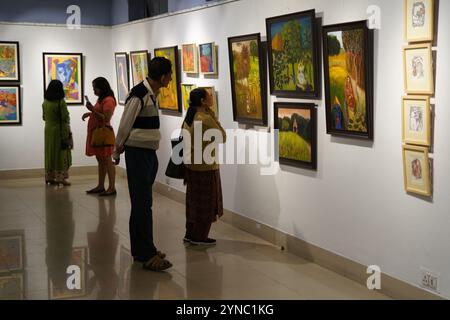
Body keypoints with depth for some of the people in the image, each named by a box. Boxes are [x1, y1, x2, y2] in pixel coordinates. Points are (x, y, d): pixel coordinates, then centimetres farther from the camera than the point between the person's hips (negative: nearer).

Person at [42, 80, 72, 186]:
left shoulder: (45, 102, 3)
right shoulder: (61, 102, -15)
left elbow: (44, 117, 11)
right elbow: (65, 117, -16)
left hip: (49, 130, 6)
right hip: (60, 130, -6)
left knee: (50, 152, 11)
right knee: (61, 153, 0)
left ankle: (50, 177, 16)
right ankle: (61, 177, -1)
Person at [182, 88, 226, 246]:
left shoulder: (190, 117, 4)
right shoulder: (206, 119, -21)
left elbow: (184, 138, 10)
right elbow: (222, 138, -12)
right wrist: (214, 117, -10)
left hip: (191, 165, 8)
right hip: (205, 167, -8)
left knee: (194, 201, 18)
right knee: (205, 203, 5)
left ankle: (190, 234, 27)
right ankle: (199, 237, 15)